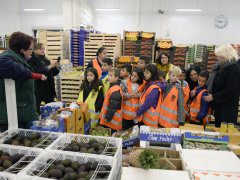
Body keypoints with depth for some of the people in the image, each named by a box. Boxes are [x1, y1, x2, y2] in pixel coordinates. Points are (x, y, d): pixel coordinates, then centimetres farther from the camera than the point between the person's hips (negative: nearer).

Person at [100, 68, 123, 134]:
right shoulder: (113, 87, 11)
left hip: (112, 120, -9)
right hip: (111, 118, 9)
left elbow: (113, 106, -24)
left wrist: (108, 117, -19)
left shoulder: (115, 90, -21)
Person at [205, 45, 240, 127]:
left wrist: (213, 97, -16)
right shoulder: (220, 67, 9)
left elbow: (230, 90, -20)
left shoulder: (233, 68, -16)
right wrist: (210, 94, 4)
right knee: (218, 126, 16)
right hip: (218, 105, 8)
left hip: (228, 107, -8)